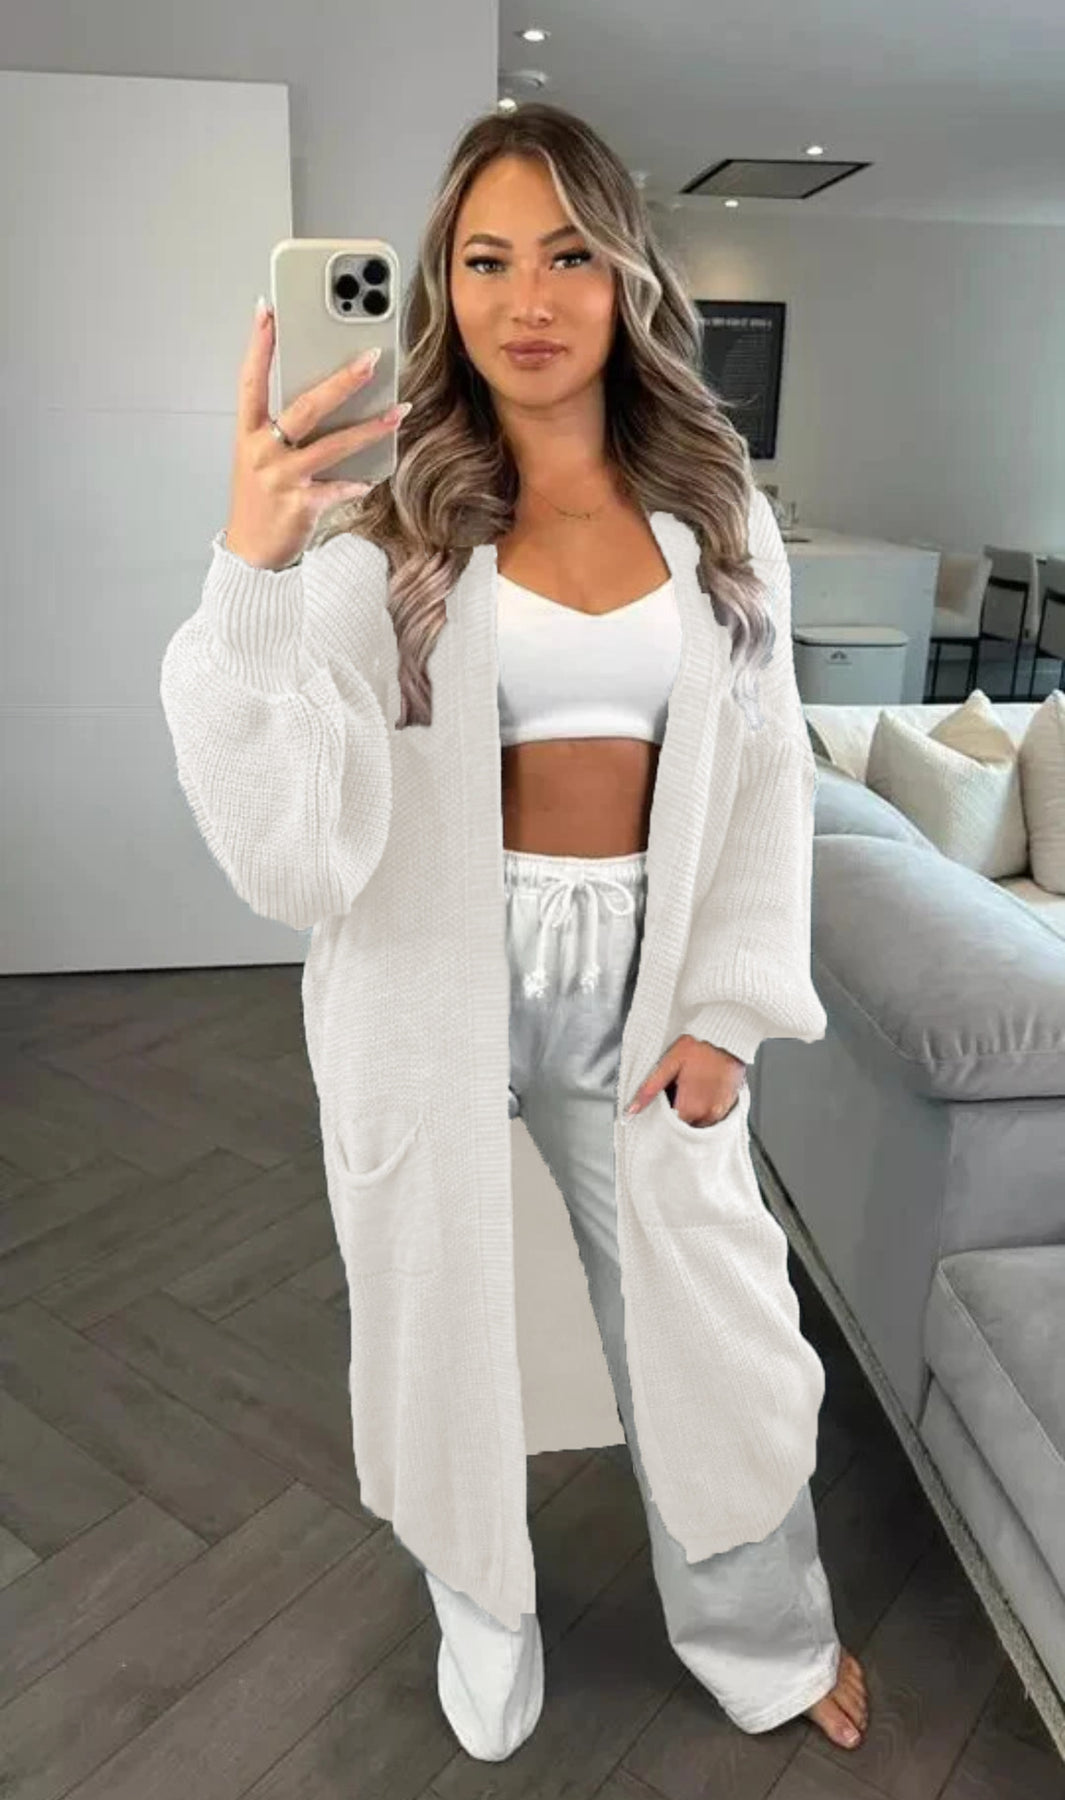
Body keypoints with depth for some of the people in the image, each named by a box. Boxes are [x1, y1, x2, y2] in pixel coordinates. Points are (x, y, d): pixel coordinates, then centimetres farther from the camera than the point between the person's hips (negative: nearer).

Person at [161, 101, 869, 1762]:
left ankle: (762, 1642, 45)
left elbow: (768, 774, 5)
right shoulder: (393, 522, -7)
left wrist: (726, 1002, -1)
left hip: (641, 963, 2)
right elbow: (303, 826, -19)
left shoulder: (716, 509, 2)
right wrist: (253, 566, -33)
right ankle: (486, 1661, 45)